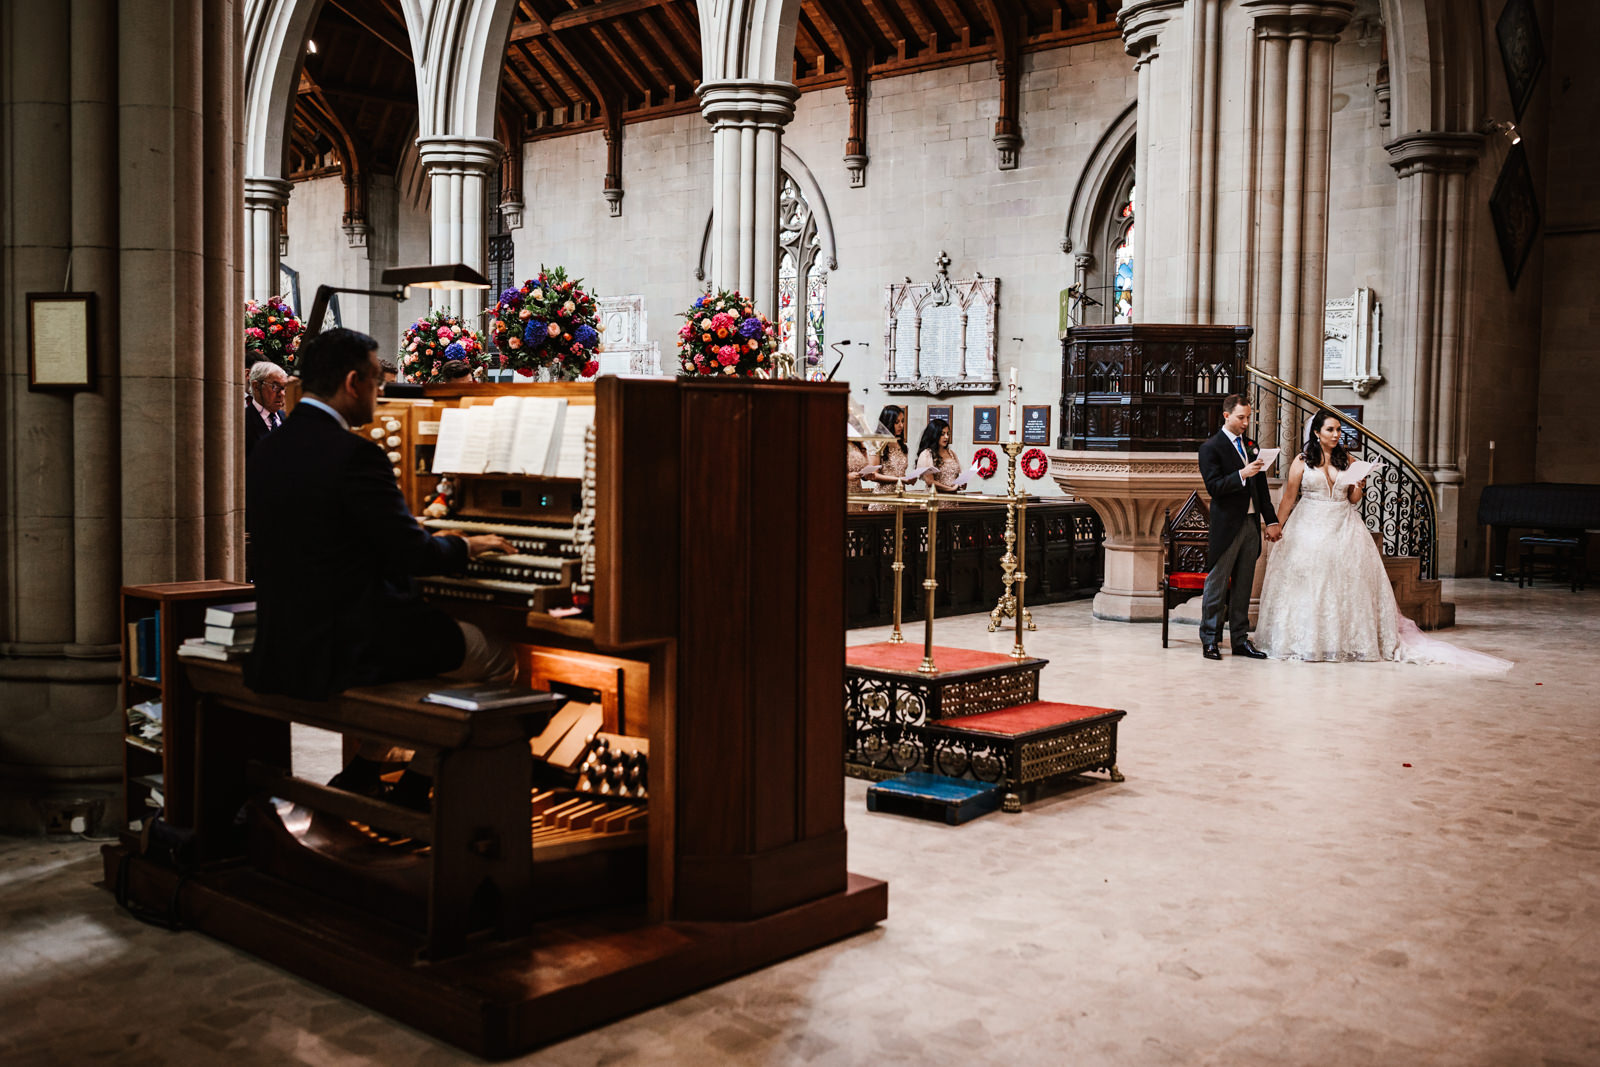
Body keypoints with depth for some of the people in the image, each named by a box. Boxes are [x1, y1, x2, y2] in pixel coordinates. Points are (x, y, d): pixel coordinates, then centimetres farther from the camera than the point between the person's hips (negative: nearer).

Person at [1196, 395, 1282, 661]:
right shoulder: (1211, 447, -6)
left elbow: (1262, 487, 16)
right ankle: (1209, 640, 6)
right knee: (1217, 584, -1)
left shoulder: (1251, 446, 15)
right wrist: (1242, 474, -25)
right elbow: (1213, 487, -14)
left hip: (1251, 524, 6)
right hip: (1226, 526, -6)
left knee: (1243, 586, 10)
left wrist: (1271, 520, 11)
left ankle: (1240, 639, 16)